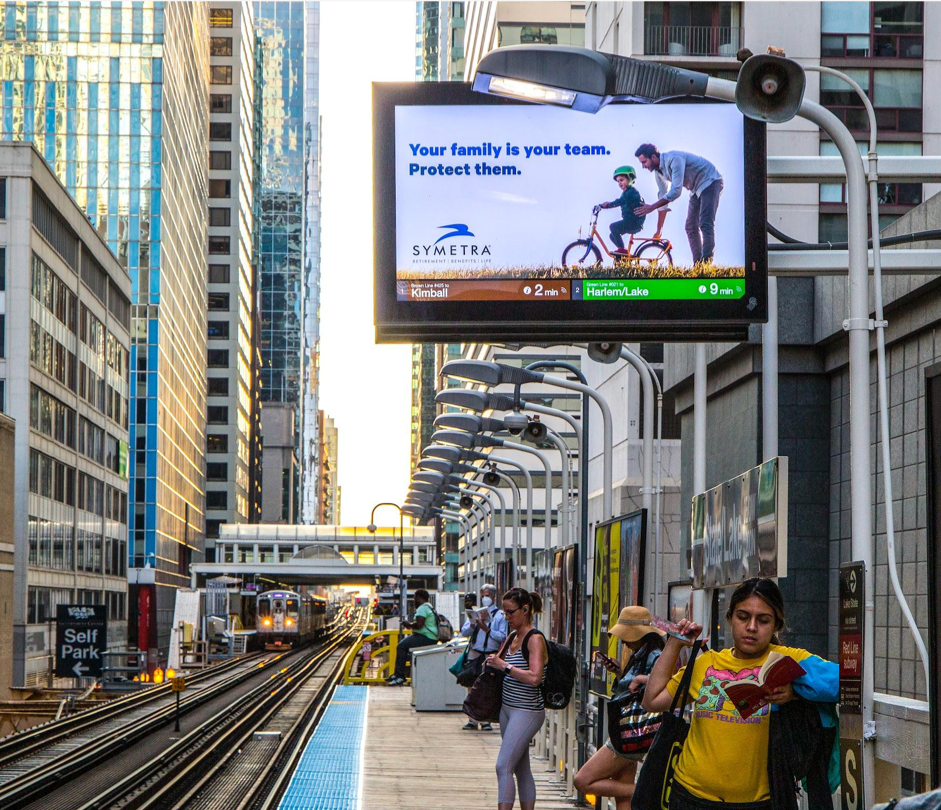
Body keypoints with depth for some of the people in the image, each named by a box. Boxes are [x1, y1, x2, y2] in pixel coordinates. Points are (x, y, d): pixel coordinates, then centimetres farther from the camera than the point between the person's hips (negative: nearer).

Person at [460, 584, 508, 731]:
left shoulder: (500, 615, 4)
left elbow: (503, 637, -6)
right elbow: (464, 632, 8)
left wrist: (487, 629, -15)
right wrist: (472, 625, -11)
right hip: (474, 654, 3)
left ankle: (486, 720, 0)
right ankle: (472, 720, 5)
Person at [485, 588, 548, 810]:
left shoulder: (535, 639, -12)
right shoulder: (511, 638, 12)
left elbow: (534, 677, -23)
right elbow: (496, 663, 25)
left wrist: (504, 665, -18)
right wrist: (492, 663, 3)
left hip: (527, 712, -9)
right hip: (507, 709, 9)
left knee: (503, 766, -15)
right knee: (521, 769, 11)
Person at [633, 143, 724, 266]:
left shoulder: (674, 159, -29)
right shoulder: (658, 171, 0)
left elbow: (676, 191, -35)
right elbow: (663, 197, 8)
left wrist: (652, 207, -32)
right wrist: (659, 230, 9)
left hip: (710, 182, -9)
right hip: (696, 189, 9)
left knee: (705, 223, -21)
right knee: (691, 227, 5)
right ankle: (698, 265, 5)